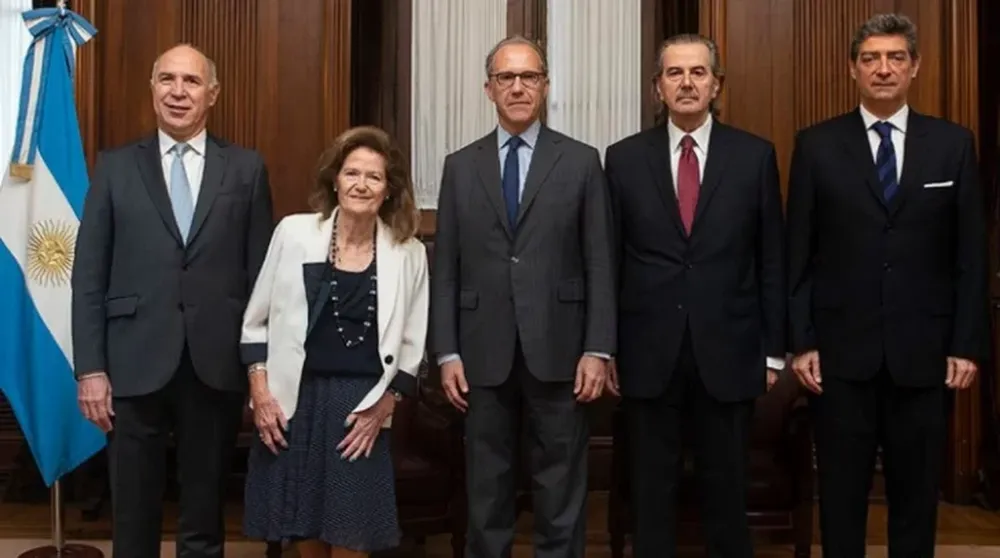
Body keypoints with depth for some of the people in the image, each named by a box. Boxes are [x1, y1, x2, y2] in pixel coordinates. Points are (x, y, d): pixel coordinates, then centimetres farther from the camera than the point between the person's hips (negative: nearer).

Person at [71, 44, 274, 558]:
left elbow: (262, 273, 3)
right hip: (135, 365, 0)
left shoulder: (247, 169, 4)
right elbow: (88, 275, 2)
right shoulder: (115, 167, 5)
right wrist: (90, 368, -4)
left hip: (217, 365, 0)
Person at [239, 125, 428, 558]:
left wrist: (383, 405, -3)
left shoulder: (409, 253, -1)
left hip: (363, 408, 0)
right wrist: (260, 393, -3)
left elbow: (411, 344, 5)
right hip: (294, 399, 1)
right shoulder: (294, 233, -2)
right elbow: (257, 321, 4)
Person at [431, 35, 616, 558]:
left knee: (560, 488, 7)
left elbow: (599, 264, 0)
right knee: (486, 487, 11)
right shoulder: (460, 166, 8)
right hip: (484, 353, 2)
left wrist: (598, 349, -6)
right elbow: (445, 269, 6)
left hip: (557, 350, -1)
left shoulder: (581, 161, 4)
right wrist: (447, 352, 0)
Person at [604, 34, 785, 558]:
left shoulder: (755, 155, 2)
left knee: (726, 487, 12)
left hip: (727, 349, 0)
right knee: (651, 489, 11)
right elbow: (610, 261, 3)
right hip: (649, 351, 0)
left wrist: (773, 349, 2)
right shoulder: (624, 158, 2)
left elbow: (771, 260, 3)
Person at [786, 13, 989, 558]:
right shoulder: (816, 145, 2)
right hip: (841, 347, -1)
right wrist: (800, 341, -4)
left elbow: (971, 254, 4)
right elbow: (798, 253, 1)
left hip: (924, 349, 1)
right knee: (841, 489, 8)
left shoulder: (953, 144, 5)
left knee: (917, 490, 10)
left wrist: (968, 344, -1)